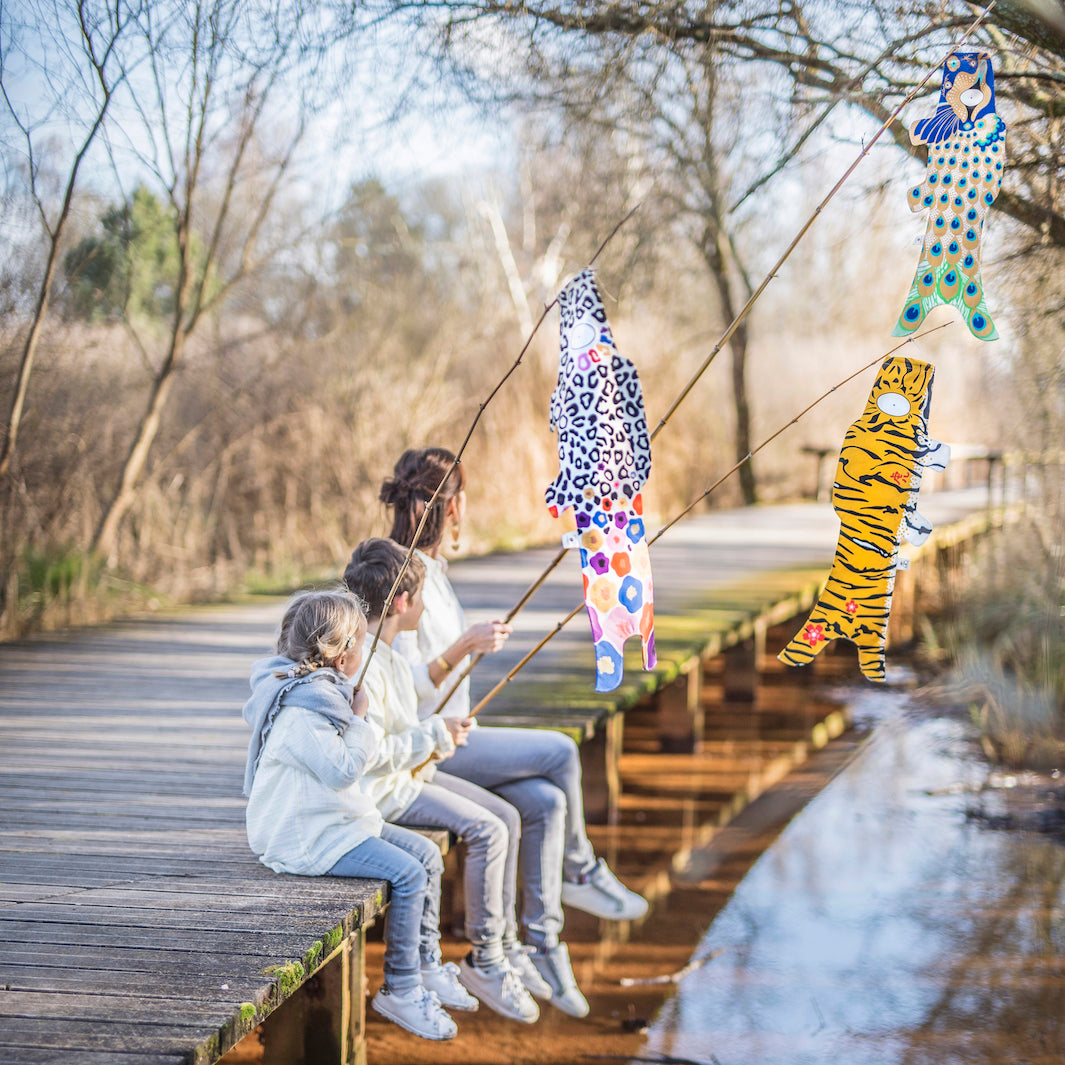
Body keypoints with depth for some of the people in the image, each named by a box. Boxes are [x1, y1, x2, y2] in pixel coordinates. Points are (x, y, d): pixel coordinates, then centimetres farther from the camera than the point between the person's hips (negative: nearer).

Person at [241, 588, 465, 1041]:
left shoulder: (323, 691, 11)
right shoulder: (300, 709, -23)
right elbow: (342, 770, -24)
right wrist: (359, 720, -15)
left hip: (337, 820, 11)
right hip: (303, 839, -11)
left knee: (427, 854, 8)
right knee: (407, 874, -20)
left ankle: (426, 966, 18)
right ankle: (399, 991, -10)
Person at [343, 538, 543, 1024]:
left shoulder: (387, 652, 10)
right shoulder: (360, 662, -24)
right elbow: (370, 755, -27)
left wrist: (439, 738, 7)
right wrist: (434, 735, -19)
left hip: (410, 773, 11)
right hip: (382, 790, -11)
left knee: (506, 816, 4)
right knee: (486, 830, -21)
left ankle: (505, 945, 10)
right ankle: (484, 960, -9)